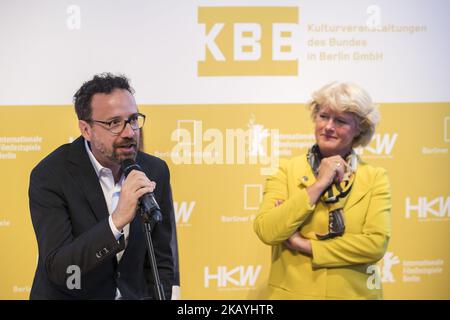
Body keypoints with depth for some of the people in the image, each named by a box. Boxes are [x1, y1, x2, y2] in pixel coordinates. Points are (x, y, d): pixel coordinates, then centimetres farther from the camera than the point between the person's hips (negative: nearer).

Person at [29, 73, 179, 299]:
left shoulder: (155, 172, -1)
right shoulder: (50, 175, -13)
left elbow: (162, 262, 7)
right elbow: (58, 269, -21)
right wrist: (117, 221, -29)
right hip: (69, 295, -2)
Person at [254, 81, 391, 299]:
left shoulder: (375, 178, -2)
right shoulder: (286, 170, -3)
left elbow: (377, 243, -13)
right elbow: (266, 232, -15)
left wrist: (307, 245, -15)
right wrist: (318, 185, -16)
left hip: (353, 293, 0)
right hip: (292, 292, 0)